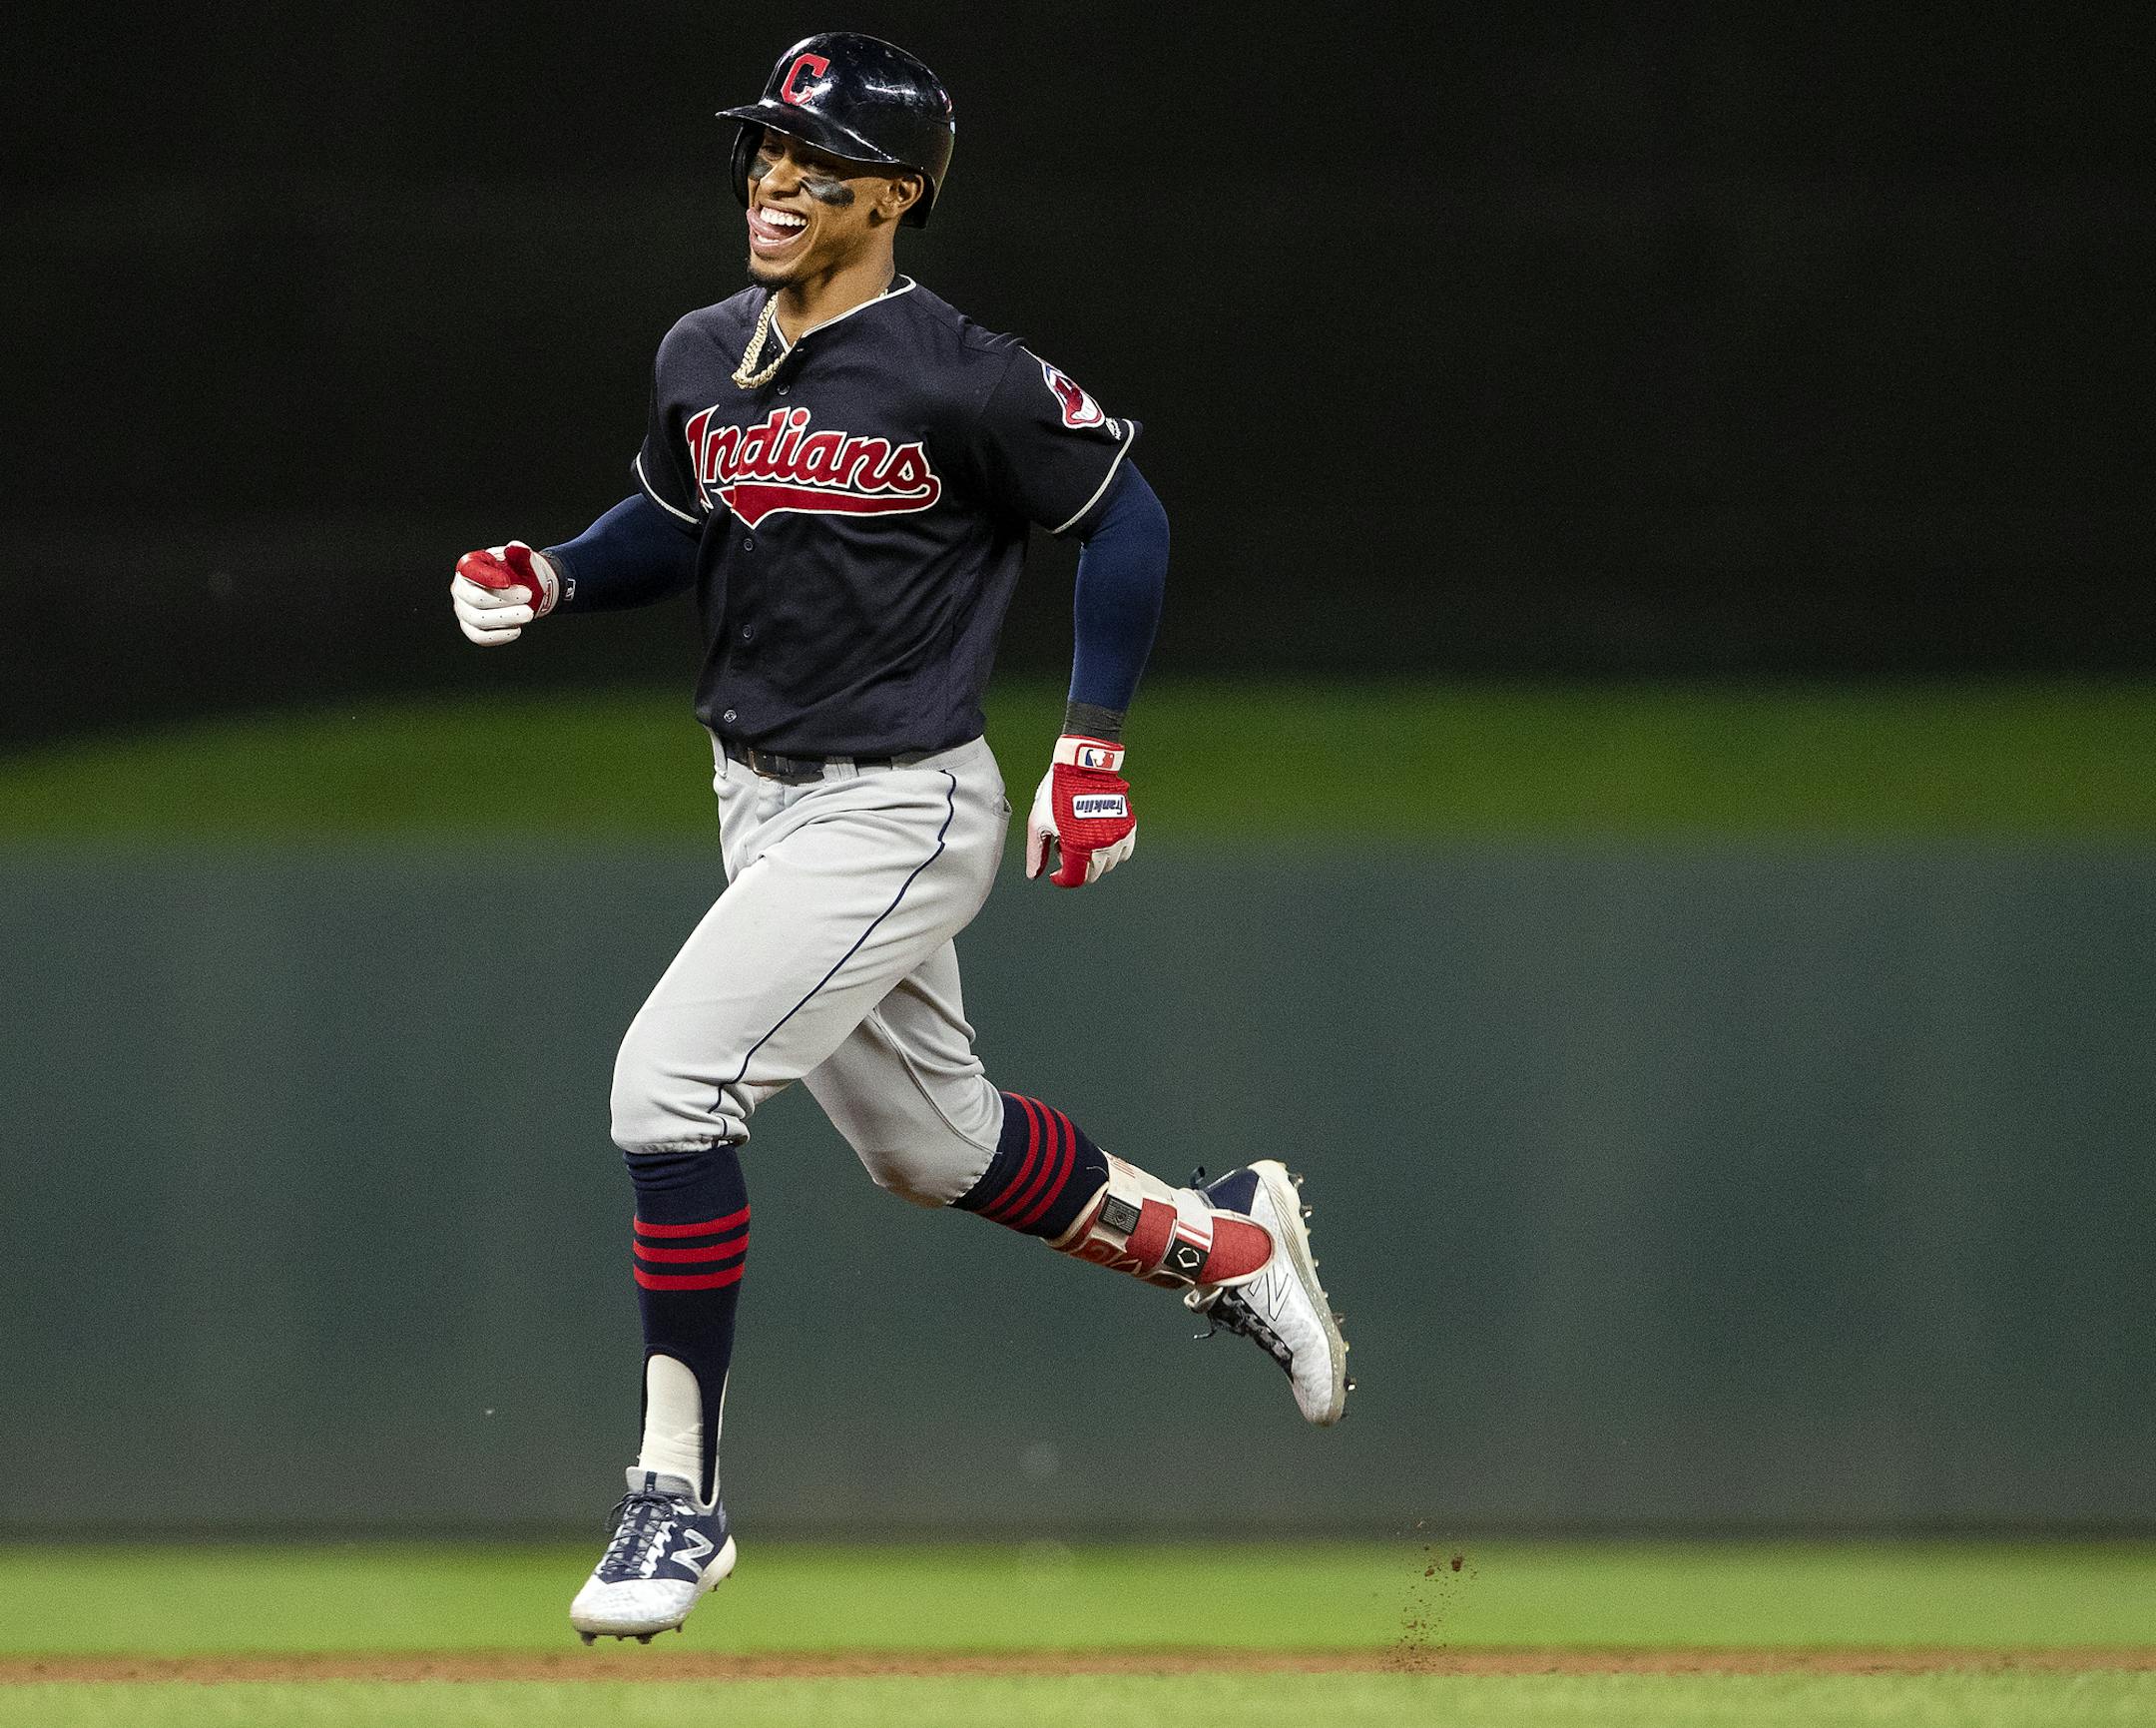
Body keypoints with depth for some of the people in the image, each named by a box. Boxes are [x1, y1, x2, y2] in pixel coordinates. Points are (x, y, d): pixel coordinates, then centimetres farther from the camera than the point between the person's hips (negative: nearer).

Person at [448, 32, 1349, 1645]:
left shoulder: (964, 381, -18)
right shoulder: (700, 361, 2)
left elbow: (1123, 517, -7)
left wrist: (1094, 749, -9)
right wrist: (549, 578, 1)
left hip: (898, 813, -8)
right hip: (759, 798, 8)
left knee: (670, 1079, -20)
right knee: (929, 1145, 20)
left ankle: (680, 1489, -11)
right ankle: (1223, 1240, 45)